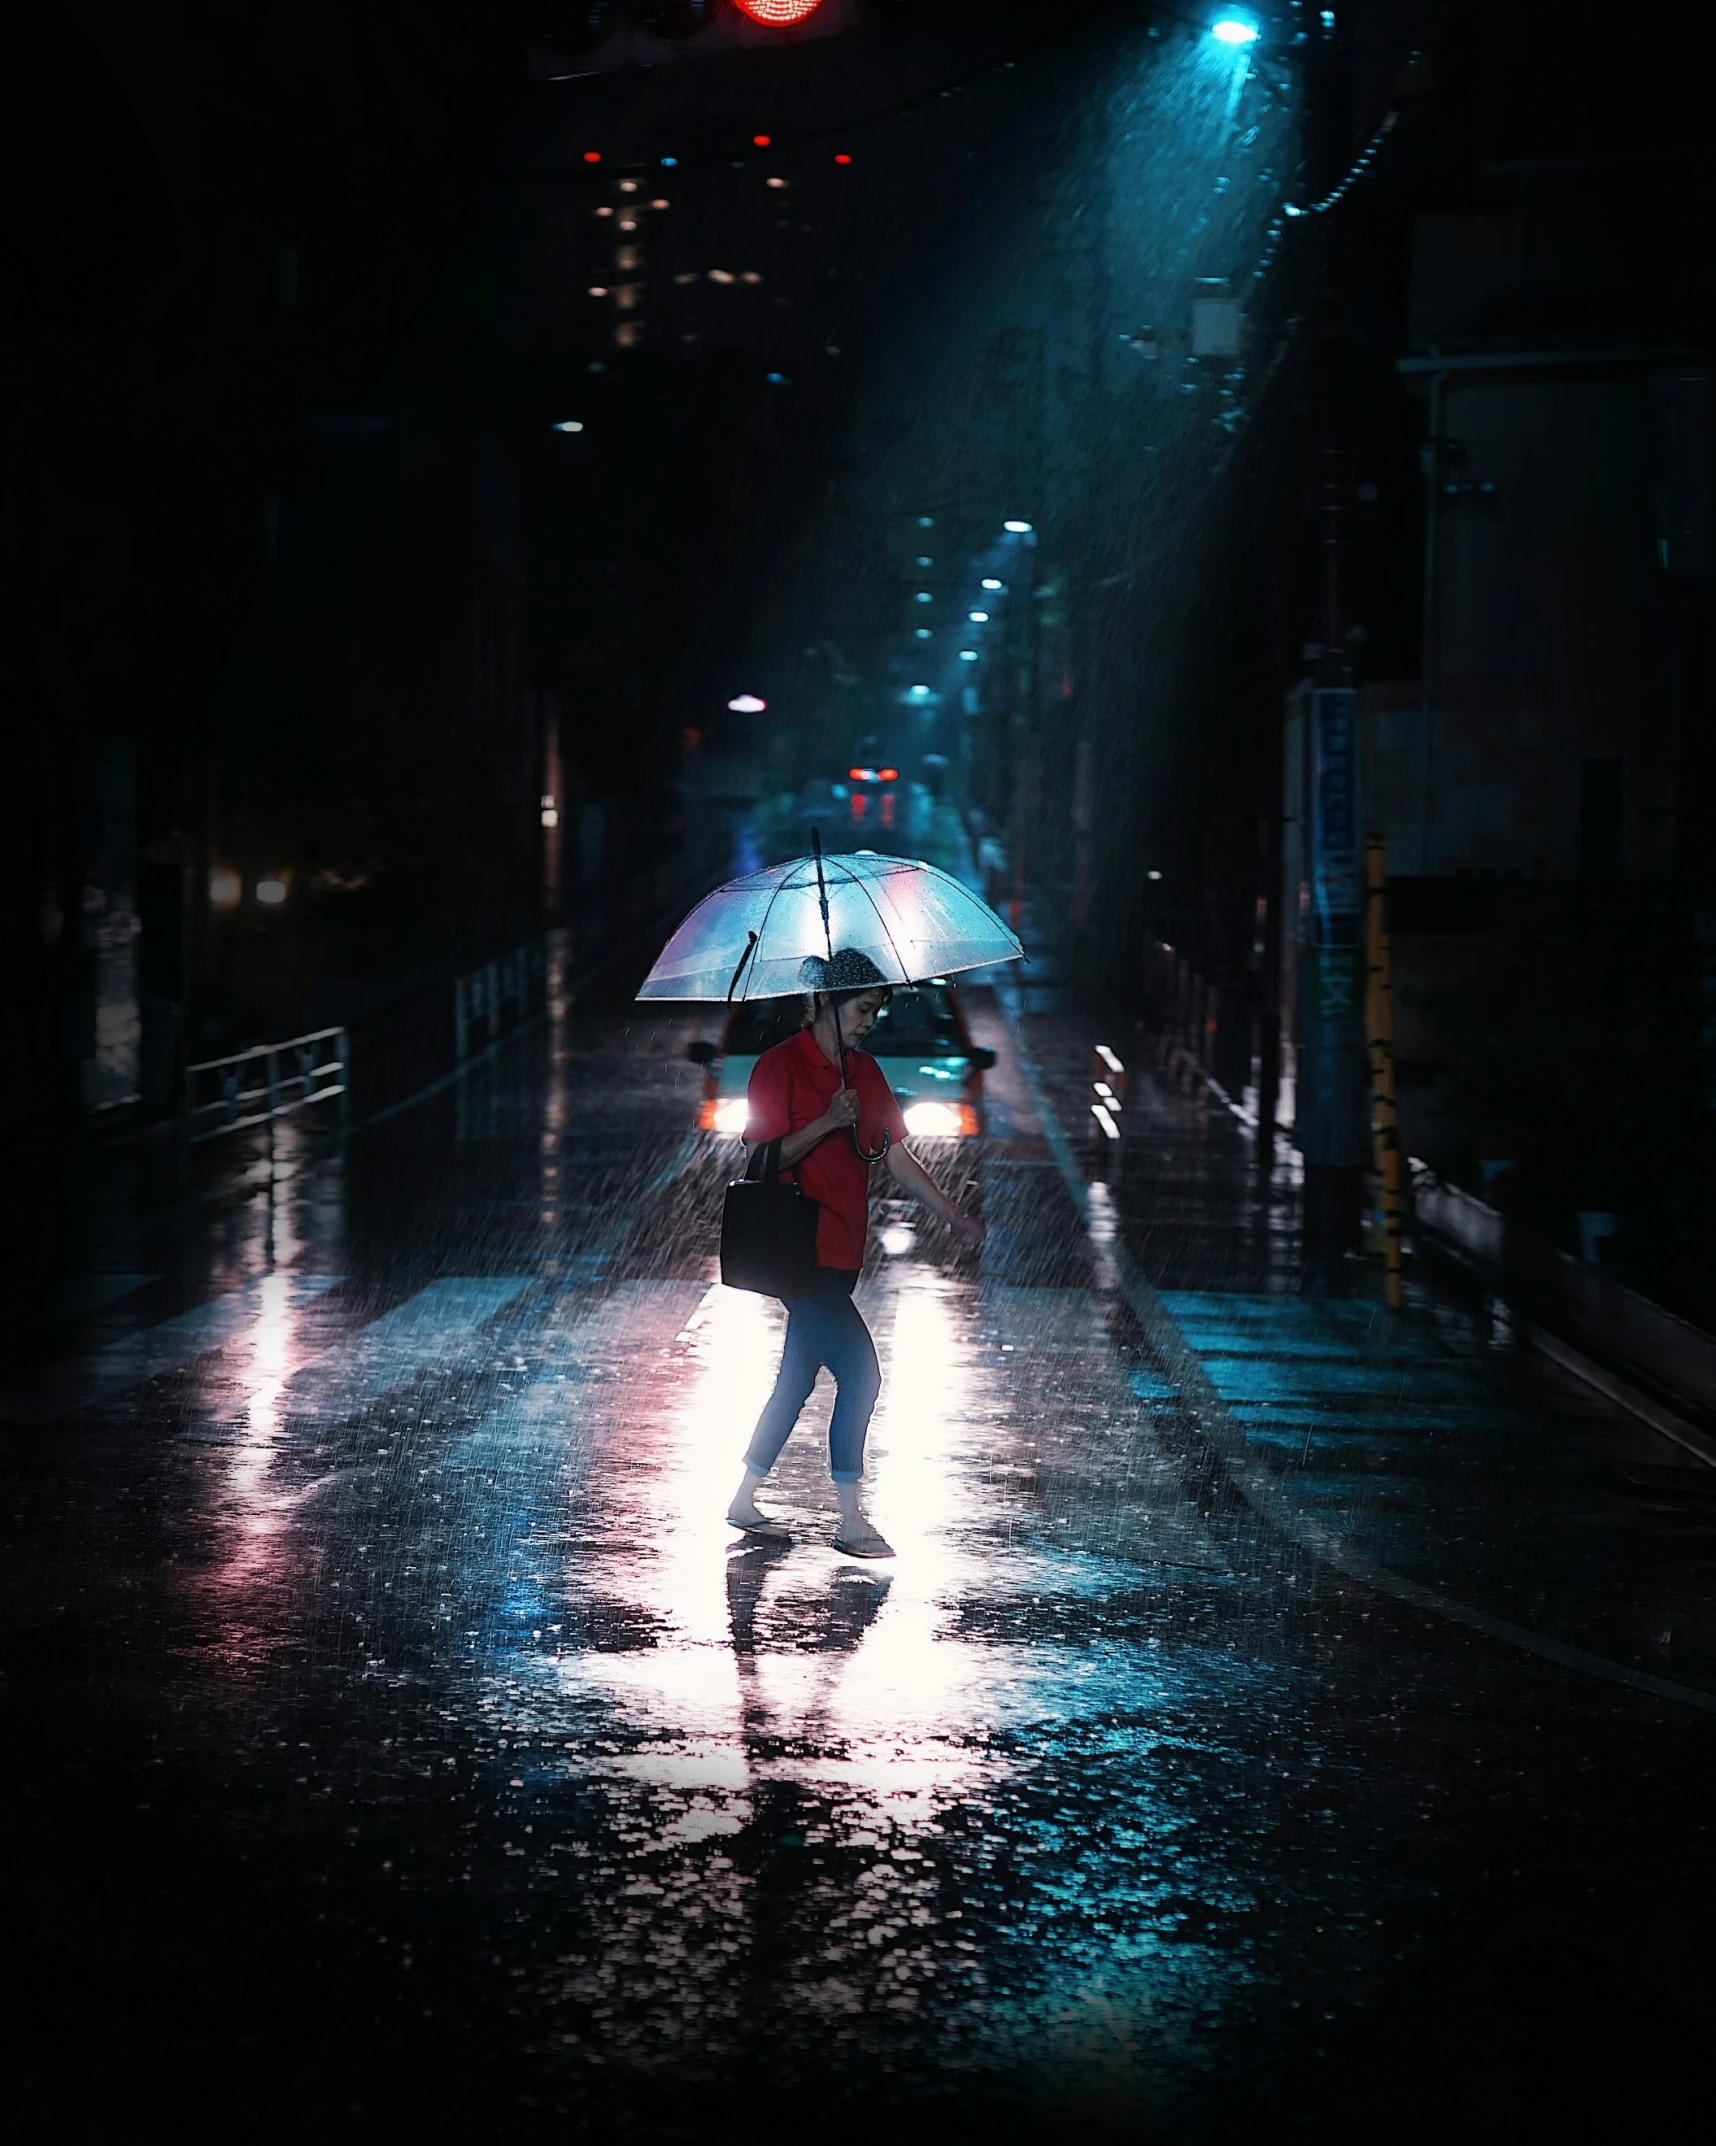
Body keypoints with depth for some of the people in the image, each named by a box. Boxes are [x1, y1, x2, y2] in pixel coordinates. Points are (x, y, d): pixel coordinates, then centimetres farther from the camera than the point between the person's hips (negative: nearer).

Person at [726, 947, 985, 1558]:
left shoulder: (864, 1071, 14)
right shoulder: (780, 1066, -9)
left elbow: (897, 1155, 14)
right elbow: (761, 1158, -13)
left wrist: (953, 1215, 6)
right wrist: (827, 1123, -23)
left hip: (840, 1250, 8)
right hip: (800, 1249, -8)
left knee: (798, 1378, 13)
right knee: (860, 1372, -13)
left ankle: (744, 1501, 24)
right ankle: (851, 1521, -6)